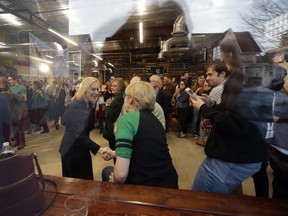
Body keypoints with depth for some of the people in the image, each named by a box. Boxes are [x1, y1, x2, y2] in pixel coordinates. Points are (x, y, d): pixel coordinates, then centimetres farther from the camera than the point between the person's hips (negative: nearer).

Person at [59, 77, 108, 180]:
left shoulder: (89, 105, 4)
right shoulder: (76, 106, -24)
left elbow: (89, 127, 4)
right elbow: (80, 135, -33)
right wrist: (98, 149, -40)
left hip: (81, 148, 9)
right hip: (72, 149, -9)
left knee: (86, 179, 19)